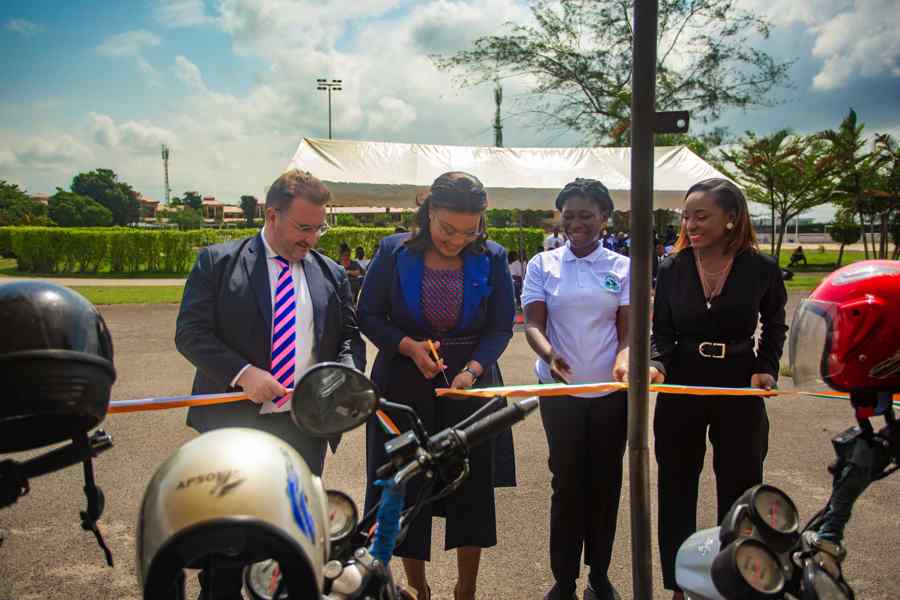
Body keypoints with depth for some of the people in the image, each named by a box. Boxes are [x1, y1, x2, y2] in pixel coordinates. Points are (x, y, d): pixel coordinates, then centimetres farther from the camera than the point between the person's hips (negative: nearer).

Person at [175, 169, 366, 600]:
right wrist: (243, 373, -21)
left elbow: (349, 337, 11)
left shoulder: (332, 275, 6)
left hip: (305, 425, 3)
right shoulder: (217, 261, -3)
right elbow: (190, 333, -8)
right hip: (233, 421, -2)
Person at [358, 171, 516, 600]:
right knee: (407, 487, 7)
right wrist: (408, 346, -18)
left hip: (470, 384, 1)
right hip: (405, 385, 0)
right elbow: (368, 316, -1)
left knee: (473, 488, 7)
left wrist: (472, 370, -19)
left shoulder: (491, 259, -5)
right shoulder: (394, 252, -7)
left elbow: (500, 327, -2)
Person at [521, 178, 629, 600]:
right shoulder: (543, 265, 2)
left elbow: (628, 329, 0)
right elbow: (532, 324, -5)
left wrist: (624, 358, -22)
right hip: (560, 390, -1)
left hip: (611, 392, 1)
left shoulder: (622, 268, 3)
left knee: (605, 482, 10)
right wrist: (549, 354, -26)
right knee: (567, 482, 5)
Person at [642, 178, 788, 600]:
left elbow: (774, 328, 9)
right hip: (682, 387, 1)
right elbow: (661, 334, -1)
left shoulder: (761, 269, -7)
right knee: (677, 487, 11)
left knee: (739, 487, 11)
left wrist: (767, 369, -5)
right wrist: (656, 365, -20)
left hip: (740, 389, -1)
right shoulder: (672, 270, -4)